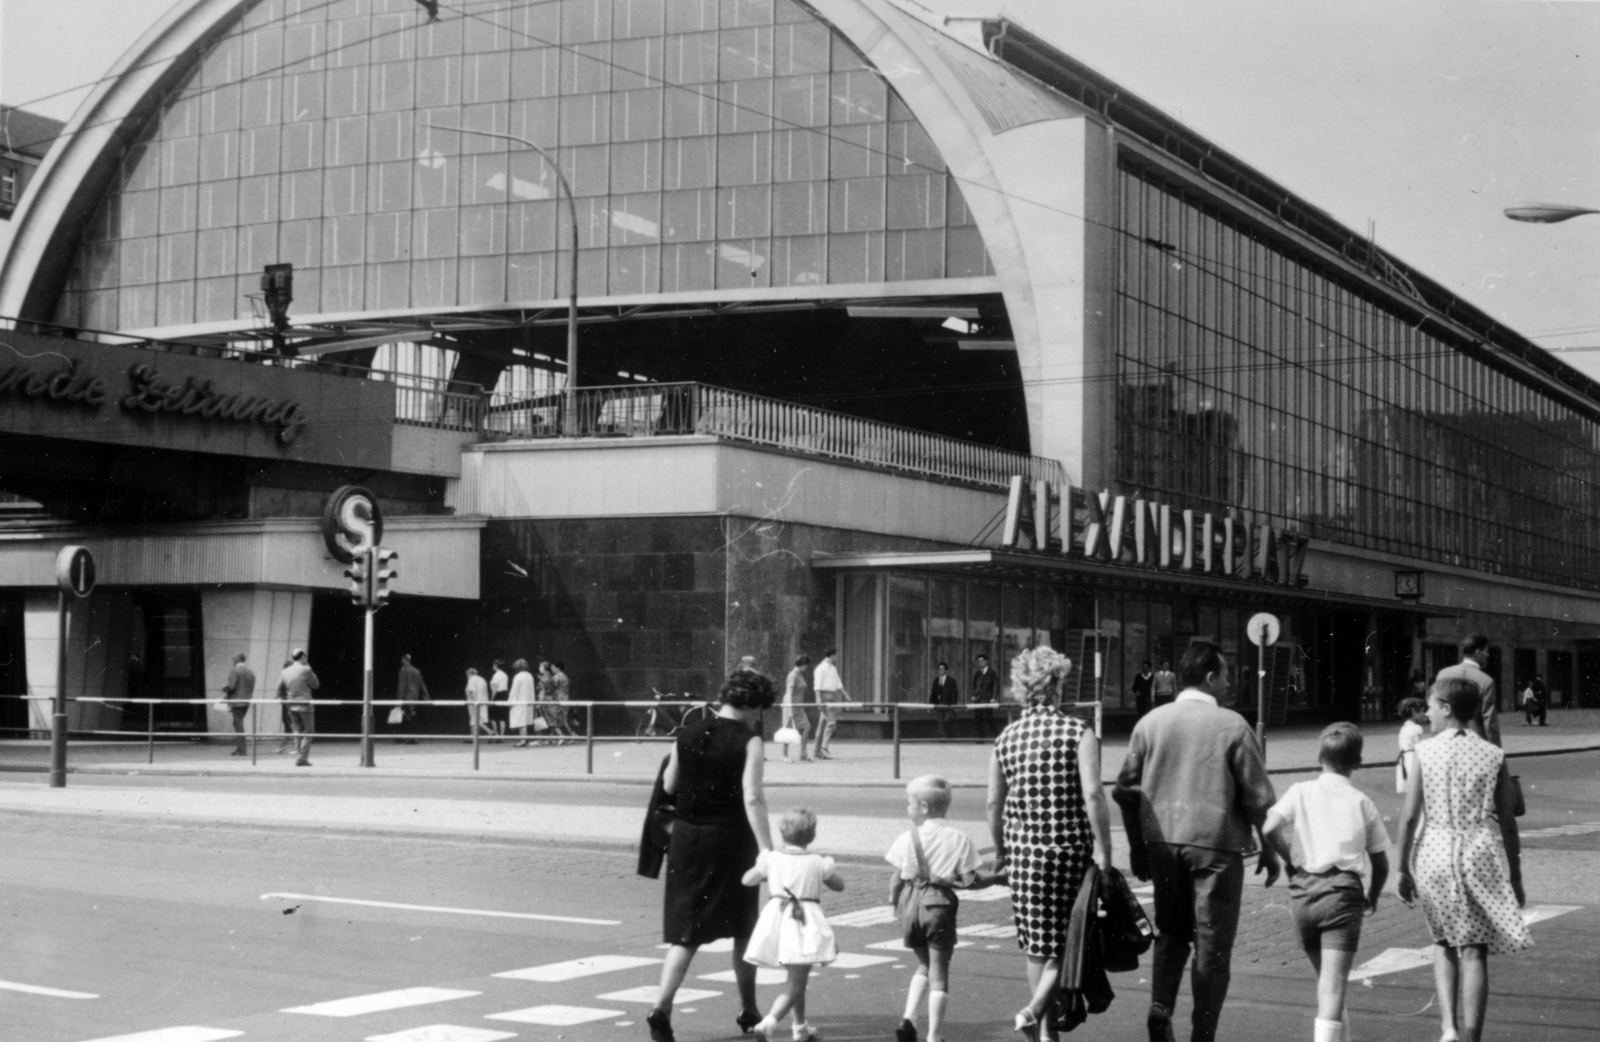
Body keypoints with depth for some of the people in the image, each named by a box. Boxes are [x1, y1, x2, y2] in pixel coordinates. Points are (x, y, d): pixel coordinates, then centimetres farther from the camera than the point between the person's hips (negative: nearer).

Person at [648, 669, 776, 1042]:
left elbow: (669, 786, 11)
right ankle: (748, 1011, 26)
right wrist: (766, 850, -23)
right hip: (730, 839, -4)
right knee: (743, 928, 15)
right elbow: (752, 799, -20)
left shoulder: (687, 735, 3)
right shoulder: (748, 742, -11)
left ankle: (661, 1007, -12)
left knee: (686, 931, 6)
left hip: (686, 835, 4)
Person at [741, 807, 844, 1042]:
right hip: (806, 924, -4)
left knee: (797, 979, 24)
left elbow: (747, 880, 11)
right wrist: (829, 869, 26)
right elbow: (839, 885, 10)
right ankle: (769, 1021, -26)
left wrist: (762, 867, 28)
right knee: (795, 985, -4)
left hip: (777, 918, 4)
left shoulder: (771, 859, -1)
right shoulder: (818, 863, -4)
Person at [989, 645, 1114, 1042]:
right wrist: (1104, 853, -14)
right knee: (1070, 938, 5)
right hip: (1072, 848, -4)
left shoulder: (1006, 739, 5)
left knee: (1038, 942, 14)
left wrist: (1000, 851, 20)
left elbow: (994, 803, 8)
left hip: (1024, 849, 4)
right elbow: (1093, 795, -17)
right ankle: (1036, 1008, -15)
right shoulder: (1079, 733, -7)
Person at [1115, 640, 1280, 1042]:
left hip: (1163, 842, 4)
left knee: (1172, 931, 19)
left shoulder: (1150, 722, 4)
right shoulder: (1232, 726, -7)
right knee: (1212, 943, 6)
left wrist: (1138, 846, 17)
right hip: (1216, 843, -4)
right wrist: (1269, 849, 7)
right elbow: (1257, 795, -5)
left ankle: (1160, 1007, 1)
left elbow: (1127, 788, 7)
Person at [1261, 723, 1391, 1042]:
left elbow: (1269, 828, -14)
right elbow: (1380, 863, 10)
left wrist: (1289, 858, 4)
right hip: (1342, 890, -2)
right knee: (1334, 982, -11)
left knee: (1324, 976, 21)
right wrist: (1372, 896, 29)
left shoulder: (1301, 792, 4)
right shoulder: (1361, 802, 6)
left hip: (1302, 891, 2)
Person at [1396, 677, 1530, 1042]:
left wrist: (1404, 869, 6)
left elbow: (1409, 816, -3)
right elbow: (1508, 822, 3)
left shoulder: (1425, 752, -2)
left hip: (1435, 852, 0)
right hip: (1481, 854, 0)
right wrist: (1515, 877, 12)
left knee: (1444, 942, 18)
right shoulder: (1493, 756, 1)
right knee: (1474, 951, 4)